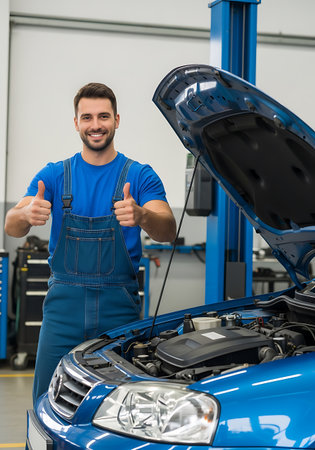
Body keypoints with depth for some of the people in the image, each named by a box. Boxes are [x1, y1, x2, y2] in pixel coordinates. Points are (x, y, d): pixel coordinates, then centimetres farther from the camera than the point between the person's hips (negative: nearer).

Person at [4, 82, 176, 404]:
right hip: (64, 301, 1)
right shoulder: (54, 175, 8)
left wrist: (141, 216, -37)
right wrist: (27, 214, -30)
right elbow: (12, 228, -5)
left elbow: (167, 232, -13)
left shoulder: (140, 176, 3)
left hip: (119, 305, -1)